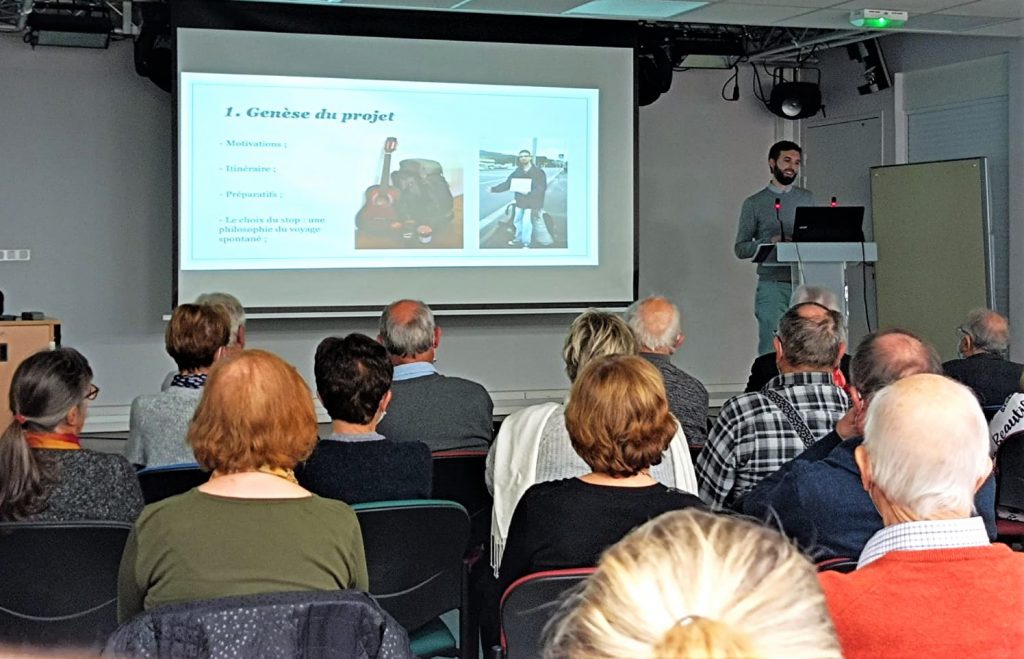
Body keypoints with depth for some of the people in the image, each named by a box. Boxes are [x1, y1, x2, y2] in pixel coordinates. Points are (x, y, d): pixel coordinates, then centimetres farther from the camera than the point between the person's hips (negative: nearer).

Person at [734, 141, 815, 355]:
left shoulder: (807, 198, 15)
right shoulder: (754, 203, 5)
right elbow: (740, 248, 2)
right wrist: (770, 242, -14)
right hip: (773, 286, -3)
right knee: (771, 349, -8)